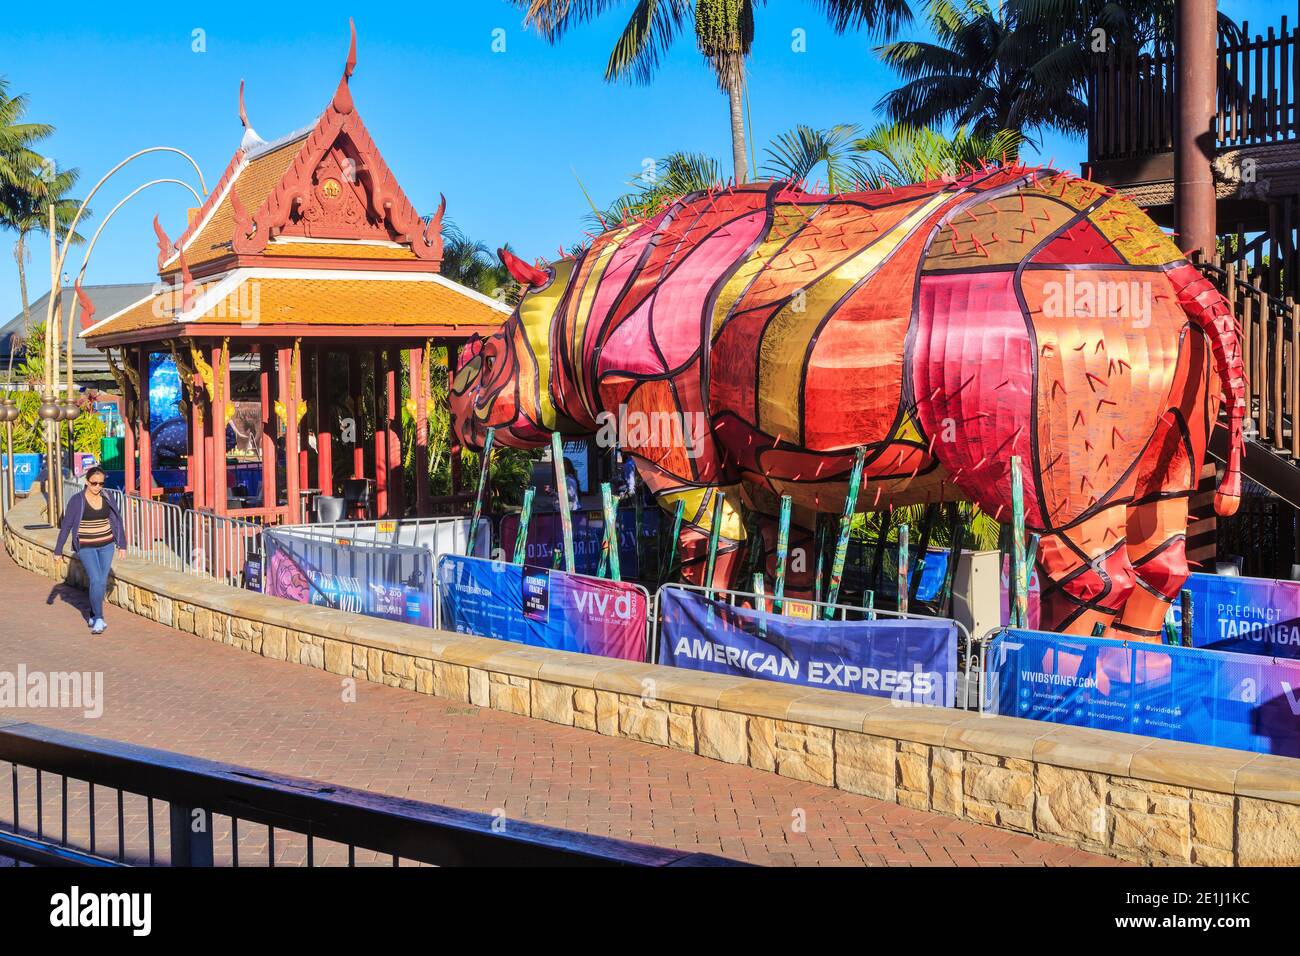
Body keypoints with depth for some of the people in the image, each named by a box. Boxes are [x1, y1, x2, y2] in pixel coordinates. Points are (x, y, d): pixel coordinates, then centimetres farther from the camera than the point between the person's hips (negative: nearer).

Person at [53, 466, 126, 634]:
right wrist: (58, 550, -4)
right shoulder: (77, 500, -10)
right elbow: (66, 525, -6)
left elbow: (116, 521, 12)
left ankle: (93, 616, 22)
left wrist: (122, 544, 11)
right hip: (86, 547, -4)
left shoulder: (107, 500, 2)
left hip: (106, 545, 4)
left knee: (102, 582, 6)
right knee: (95, 580, -16)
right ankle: (99, 620, -15)